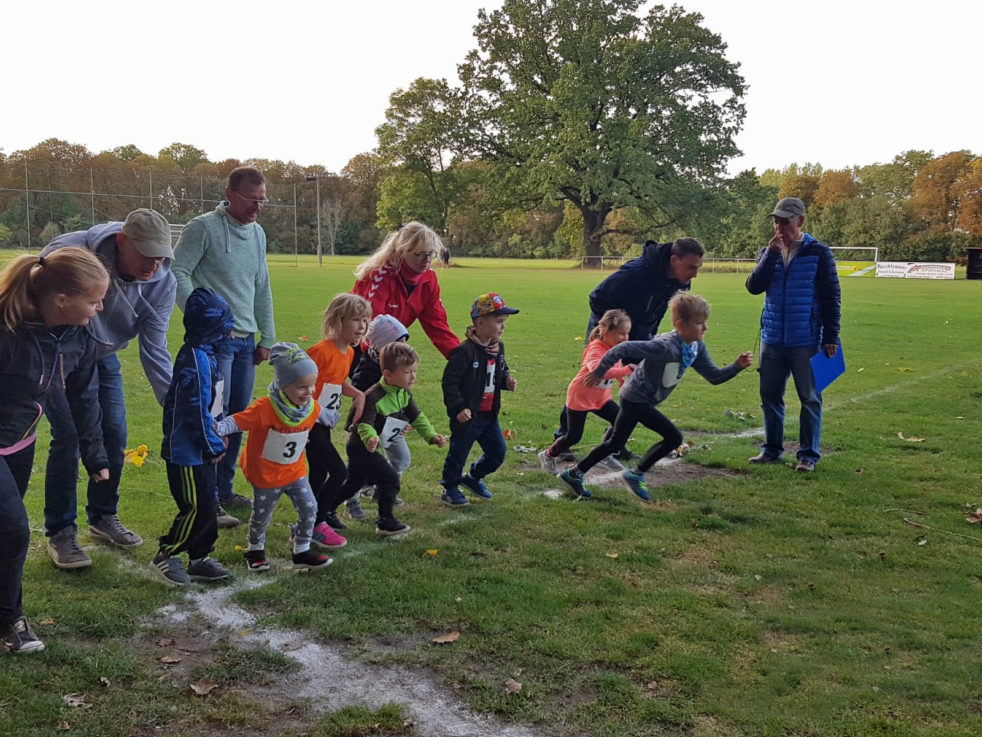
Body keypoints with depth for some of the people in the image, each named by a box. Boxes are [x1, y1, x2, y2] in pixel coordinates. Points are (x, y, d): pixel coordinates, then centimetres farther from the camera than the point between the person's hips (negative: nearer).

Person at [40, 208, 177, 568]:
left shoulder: (163, 282, -23)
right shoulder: (68, 252, -34)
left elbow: (154, 349, -19)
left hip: (104, 358, 4)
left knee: (115, 435, 3)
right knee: (69, 436, -14)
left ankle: (103, 517, 27)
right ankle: (60, 533, 2)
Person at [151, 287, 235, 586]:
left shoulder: (199, 354, 9)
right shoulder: (198, 360, -22)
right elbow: (198, 410, -23)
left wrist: (214, 439, 20)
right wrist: (214, 446, -14)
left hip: (197, 452, 10)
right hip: (189, 453, -10)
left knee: (205, 506, 16)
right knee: (197, 509, -2)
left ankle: (199, 559, 26)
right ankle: (166, 556, 15)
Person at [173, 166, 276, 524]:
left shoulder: (258, 233, 14)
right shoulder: (203, 227, -9)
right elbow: (178, 273, -12)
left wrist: (267, 337, 18)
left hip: (246, 340, 7)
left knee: (238, 417, 11)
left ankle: (225, 490, 23)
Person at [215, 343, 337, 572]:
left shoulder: (311, 407, -9)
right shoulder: (265, 408, -30)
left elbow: (323, 415, 15)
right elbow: (237, 421, -28)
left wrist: (336, 417, 33)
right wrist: (217, 428, -45)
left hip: (295, 470, 5)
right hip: (265, 474, -5)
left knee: (309, 508, 0)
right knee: (262, 515, 14)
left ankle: (302, 552, 17)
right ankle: (255, 550, 40)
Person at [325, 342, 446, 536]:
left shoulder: (405, 394, -3)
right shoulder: (373, 397, -29)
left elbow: (417, 417, 3)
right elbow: (364, 425, -33)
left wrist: (432, 436, -9)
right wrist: (371, 439, -54)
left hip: (367, 448, 9)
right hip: (360, 447, -9)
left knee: (355, 482, 21)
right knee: (390, 478, -11)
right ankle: (386, 522, 2)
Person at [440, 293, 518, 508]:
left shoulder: (498, 348, 5)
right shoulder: (465, 351, -21)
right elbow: (449, 381, -20)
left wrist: (507, 381, -1)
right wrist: (458, 408, -25)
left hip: (489, 415, 8)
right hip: (467, 415, -8)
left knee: (498, 452, 16)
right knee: (458, 454, 7)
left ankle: (474, 477, 40)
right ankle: (450, 489, 27)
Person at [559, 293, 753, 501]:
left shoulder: (697, 347, -3)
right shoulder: (666, 347, -30)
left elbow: (714, 376, 2)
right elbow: (623, 349, -31)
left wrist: (738, 366, -13)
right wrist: (599, 373, -25)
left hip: (633, 398, 9)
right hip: (636, 399, -9)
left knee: (615, 443, 16)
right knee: (673, 437, -10)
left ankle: (574, 474, 27)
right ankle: (636, 474, 4)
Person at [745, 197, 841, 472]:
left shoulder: (818, 253, -4)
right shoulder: (768, 252, 7)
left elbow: (832, 297, -4)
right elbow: (753, 286, -6)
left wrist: (831, 337, -7)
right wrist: (771, 254, -14)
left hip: (806, 341, -4)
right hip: (772, 339, 4)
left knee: (810, 398, 2)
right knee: (770, 395, 10)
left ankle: (808, 455, 11)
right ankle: (772, 449, 23)